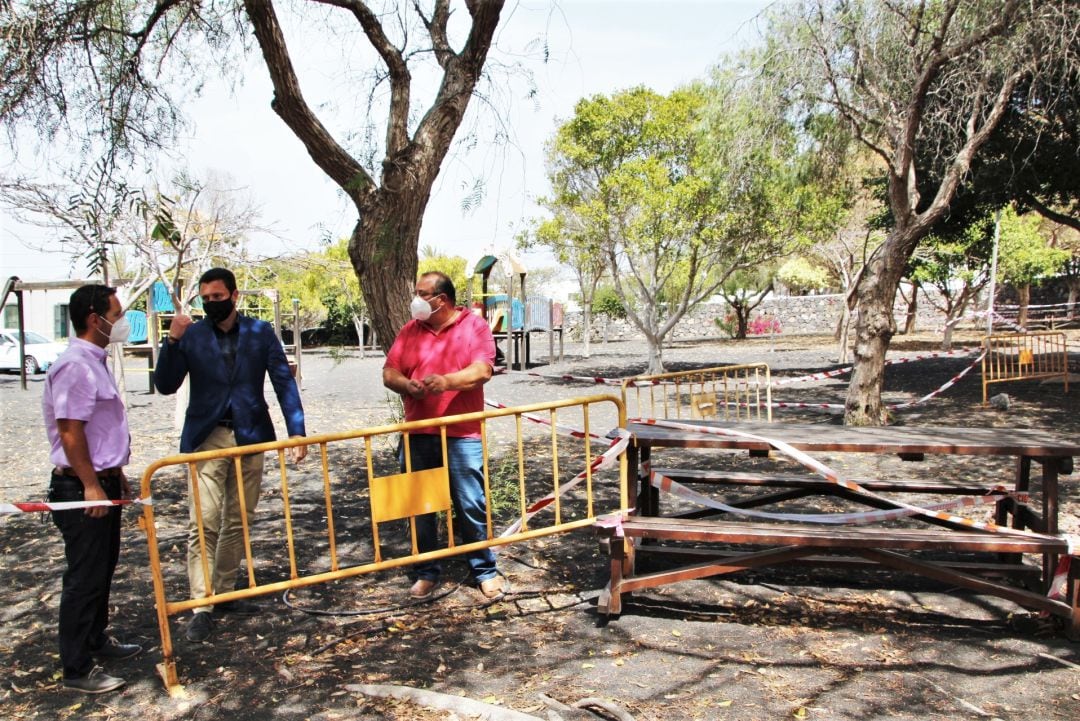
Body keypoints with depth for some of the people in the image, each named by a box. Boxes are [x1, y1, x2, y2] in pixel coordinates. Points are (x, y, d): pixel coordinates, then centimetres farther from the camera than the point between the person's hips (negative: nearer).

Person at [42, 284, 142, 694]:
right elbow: (69, 431, -23)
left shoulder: (95, 362, 12)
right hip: (82, 488, -10)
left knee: (102, 571, 20)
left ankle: (96, 640, 36)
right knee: (84, 578, 0)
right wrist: (91, 485, -21)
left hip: (104, 482, 10)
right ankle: (76, 670, 11)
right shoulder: (75, 367, -19)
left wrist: (116, 476, 21)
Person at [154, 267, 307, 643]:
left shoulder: (260, 332, 2)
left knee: (237, 523, 12)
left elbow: (284, 382, -1)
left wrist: (296, 431, -9)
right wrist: (172, 341, -17)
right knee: (203, 523, -6)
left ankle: (224, 593, 26)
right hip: (207, 438, -1)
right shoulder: (191, 335, 1)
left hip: (251, 437, 2)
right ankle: (201, 607, 2)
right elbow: (166, 386, -3)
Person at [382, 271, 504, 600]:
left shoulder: (474, 326, -2)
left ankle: (485, 570, 20)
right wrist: (407, 384, -16)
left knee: (472, 506, 3)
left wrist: (447, 381, -31)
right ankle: (425, 572, 26)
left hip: (462, 436, -4)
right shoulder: (410, 330, 10)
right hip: (418, 436, 4)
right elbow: (389, 373, 6)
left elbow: (482, 370, -14)